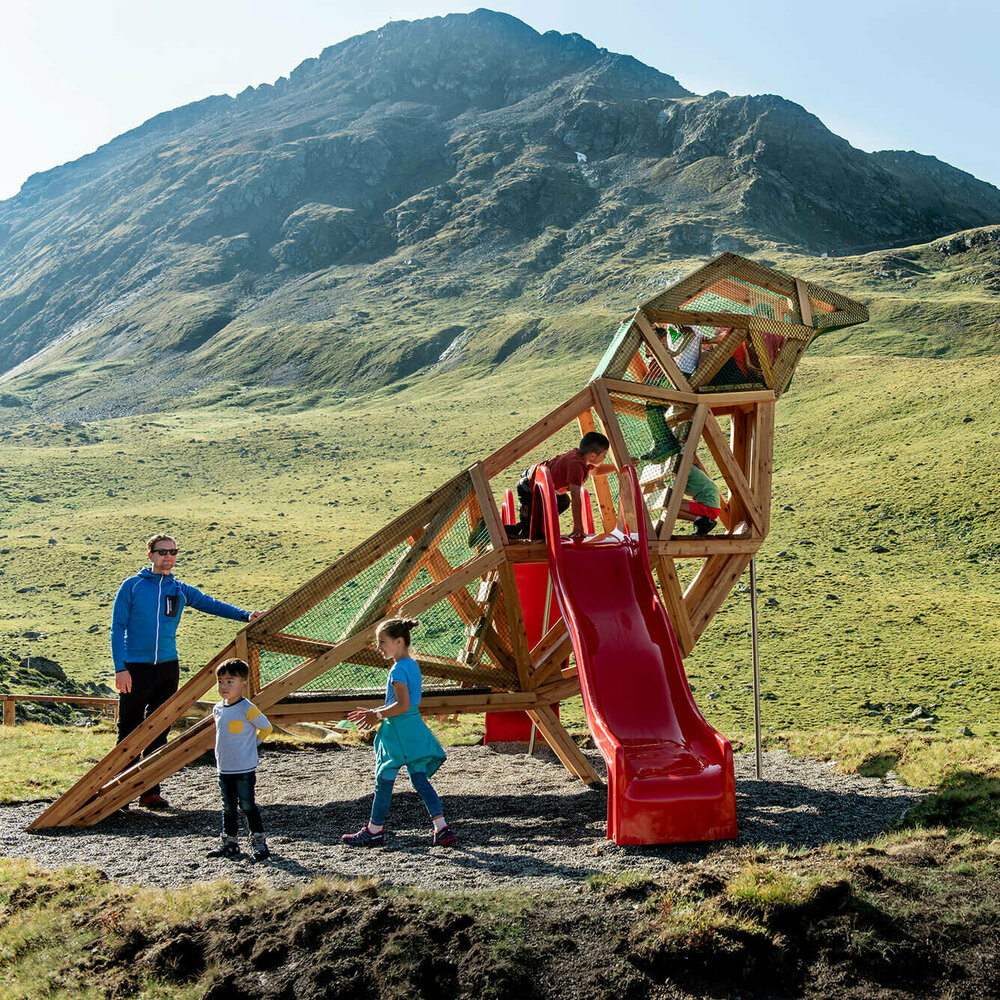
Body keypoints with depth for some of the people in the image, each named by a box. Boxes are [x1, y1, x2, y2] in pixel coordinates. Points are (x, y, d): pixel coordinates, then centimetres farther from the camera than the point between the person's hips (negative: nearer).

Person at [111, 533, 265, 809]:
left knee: (159, 733, 8)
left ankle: (150, 792, 15)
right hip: (136, 668, -4)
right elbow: (118, 628, -4)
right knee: (129, 733, -2)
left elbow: (210, 604, 9)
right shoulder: (132, 586, -2)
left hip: (168, 668, 4)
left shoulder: (180, 590, 11)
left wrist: (246, 615, -5)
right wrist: (120, 668, -12)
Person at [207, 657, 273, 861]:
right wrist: (222, 752, 13)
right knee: (228, 808, 14)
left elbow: (266, 729, -6)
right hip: (223, 768, 7)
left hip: (245, 769, -6)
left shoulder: (248, 709, -15)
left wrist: (251, 744, -1)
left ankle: (258, 842, 7)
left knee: (247, 806, -3)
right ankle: (228, 843, 24)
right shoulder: (218, 709, 6)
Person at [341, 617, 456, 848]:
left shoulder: (398, 669, -16)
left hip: (398, 730, -9)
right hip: (414, 727, 9)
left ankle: (374, 831, 18)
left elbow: (403, 705, -24)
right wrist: (377, 714, 18)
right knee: (420, 779, 9)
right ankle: (442, 829, 3)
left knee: (384, 781, 5)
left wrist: (377, 714, -13)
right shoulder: (412, 665, 13)